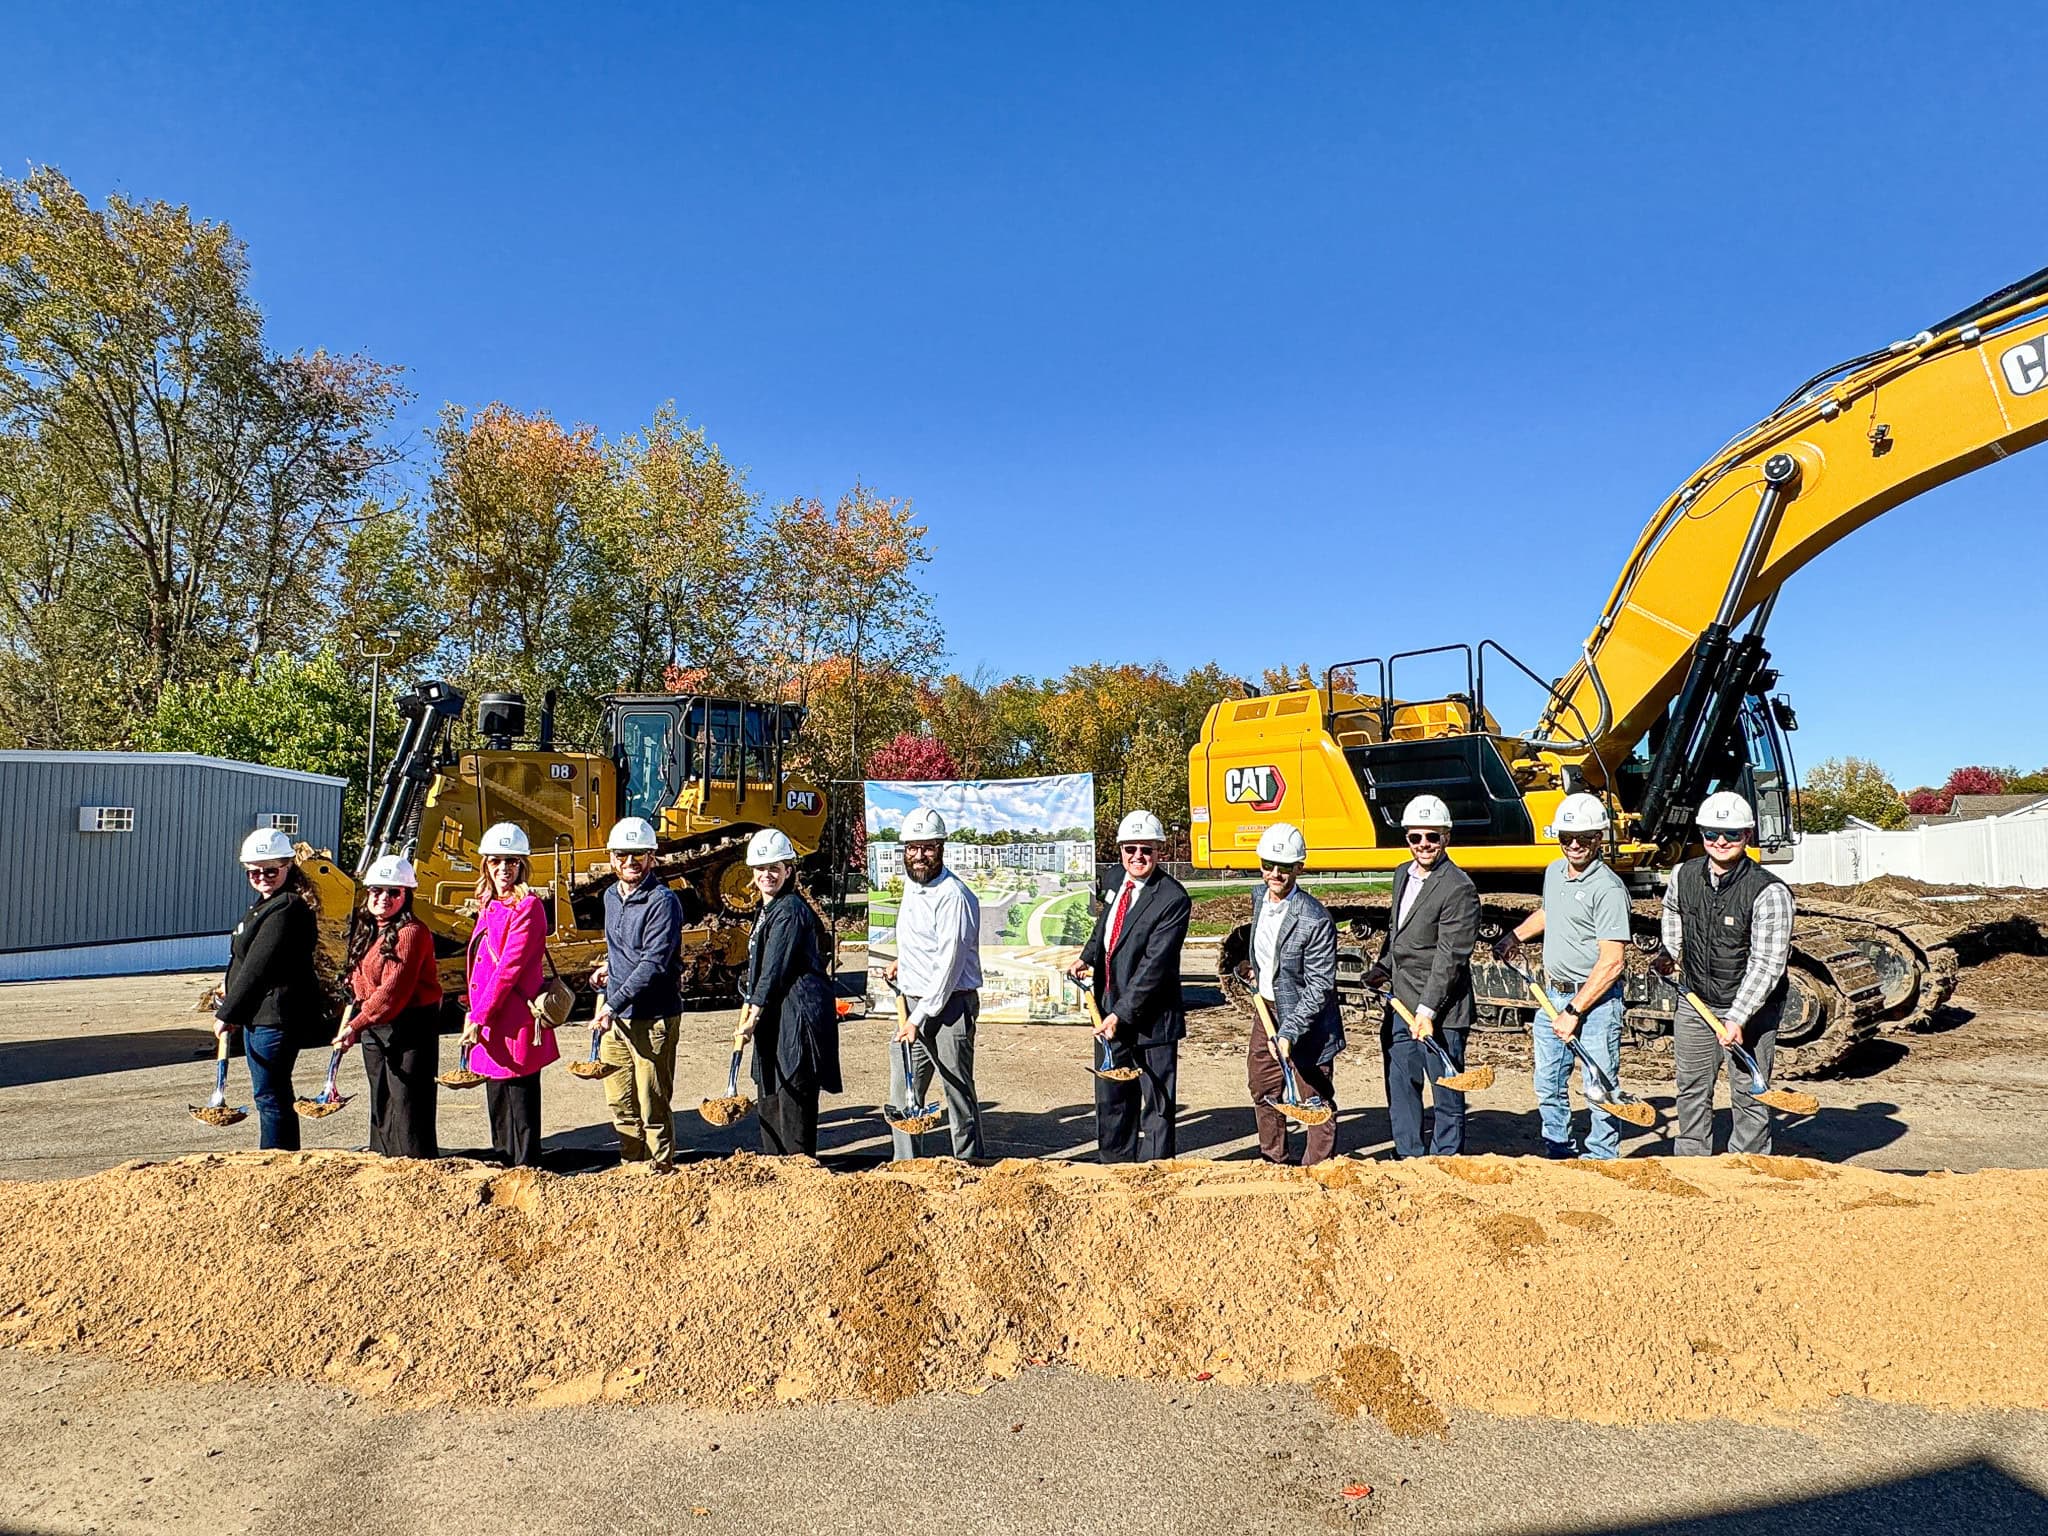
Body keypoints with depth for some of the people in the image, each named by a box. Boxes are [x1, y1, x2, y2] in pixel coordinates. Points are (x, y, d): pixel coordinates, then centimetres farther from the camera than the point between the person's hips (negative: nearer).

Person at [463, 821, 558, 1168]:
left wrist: (479, 1017, -17)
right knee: (496, 1099, 16)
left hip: (516, 1018, -8)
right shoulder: (489, 906, 15)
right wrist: (474, 1015, 12)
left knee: (520, 1097, 0)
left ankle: (526, 1165, 9)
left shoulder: (528, 906, -12)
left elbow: (509, 968, -17)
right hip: (489, 1022, 9)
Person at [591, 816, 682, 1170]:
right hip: (615, 1015, 8)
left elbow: (653, 964, -21)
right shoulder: (611, 895, 11)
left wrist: (614, 1002, -23)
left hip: (652, 1017, -8)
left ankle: (662, 1175, 12)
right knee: (620, 1104, 15)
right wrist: (608, 966, 12)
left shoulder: (663, 901, -15)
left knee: (652, 1107, 0)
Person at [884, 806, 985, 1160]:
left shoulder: (954, 896, -17)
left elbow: (949, 966, -20)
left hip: (949, 1004, -8)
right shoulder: (911, 882, 10)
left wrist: (919, 1019, -19)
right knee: (903, 1094, 12)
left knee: (959, 1094, 0)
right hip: (912, 1002, 8)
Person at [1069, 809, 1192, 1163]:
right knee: (1110, 1099, 18)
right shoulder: (1115, 882, 5)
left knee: (1157, 1103, 5)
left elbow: (1155, 965, -22)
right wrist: (1087, 959, 9)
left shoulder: (1173, 898, -18)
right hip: (1110, 1013, 7)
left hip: (1151, 1018, -7)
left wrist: (1122, 1014, -23)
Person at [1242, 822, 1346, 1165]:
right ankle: (1273, 1163, 38)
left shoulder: (1315, 920, -25)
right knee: (1263, 1089, 20)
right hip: (1267, 1008, 8)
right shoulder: (1260, 898, -1)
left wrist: (1290, 1032, -28)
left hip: (1305, 1018, -8)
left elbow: (1319, 987, -24)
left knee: (1316, 1101, 5)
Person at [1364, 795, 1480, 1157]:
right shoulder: (1402, 875, 10)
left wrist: (1427, 1011, -22)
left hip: (1440, 1010, -8)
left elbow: (1450, 957, -20)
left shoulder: (1458, 888, -16)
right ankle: (1409, 1159, 31)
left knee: (1446, 1093, 4)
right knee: (1400, 1087, 17)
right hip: (1400, 1004, 8)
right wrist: (1382, 971, 11)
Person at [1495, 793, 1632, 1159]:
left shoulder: (1608, 888, -18)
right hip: (1553, 993, 8)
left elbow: (1612, 962, -22)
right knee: (1549, 1085, 15)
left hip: (1595, 999, -8)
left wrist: (1574, 1012, -22)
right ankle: (1559, 1154, 30)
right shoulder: (1554, 872, 7)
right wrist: (1515, 936, 30)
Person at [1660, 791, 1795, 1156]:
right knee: (1692, 1091, 15)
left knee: (1748, 1096, 1)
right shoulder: (1684, 876, -3)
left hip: (1751, 1008, -5)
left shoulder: (1770, 892, -20)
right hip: (1695, 1003, 5)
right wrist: (1670, 953, 19)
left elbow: (1766, 964, -23)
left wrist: (1737, 1019, -28)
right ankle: (1691, 1165, 28)